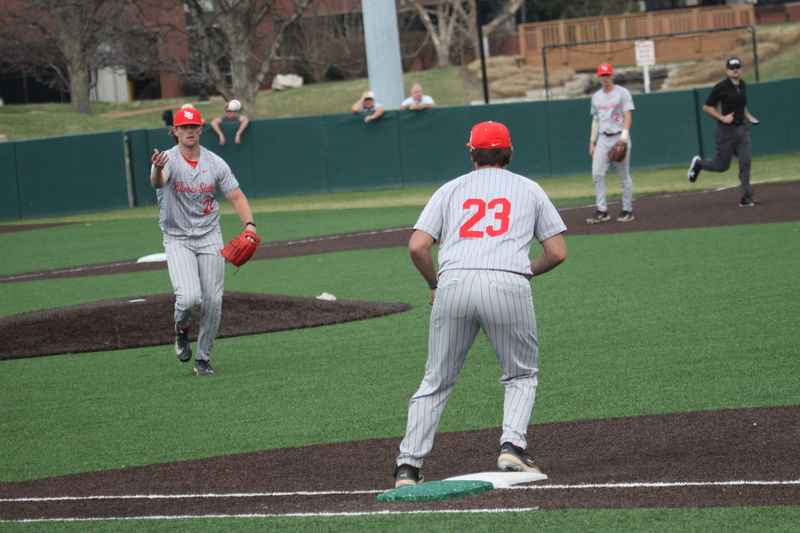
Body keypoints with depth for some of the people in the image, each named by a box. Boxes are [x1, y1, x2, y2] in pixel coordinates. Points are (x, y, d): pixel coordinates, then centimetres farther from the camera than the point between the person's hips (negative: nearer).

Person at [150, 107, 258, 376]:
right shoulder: (168, 160, -10)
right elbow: (157, 183, -33)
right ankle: (181, 328, 14)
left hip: (210, 238, 3)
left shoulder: (215, 163, 2)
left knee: (212, 302, -1)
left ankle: (203, 358, 17)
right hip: (178, 240, -3)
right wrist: (157, 171, -58)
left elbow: (236, 197, 3)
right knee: (189, 297, -21)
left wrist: (249, 224, -15)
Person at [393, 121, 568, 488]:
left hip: (454, 283, 1)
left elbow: (417, 247, 8)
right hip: (508, 285, -1)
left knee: (437, 381, 12)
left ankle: (408, 466, 5)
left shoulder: (451, 190, 20)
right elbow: (557, 252, 15)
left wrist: (434, 283, 25)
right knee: (521, 375, 18)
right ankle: (512, 445, -4)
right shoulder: (528, 189, 20)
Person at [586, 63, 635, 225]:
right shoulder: (596, 97, 14)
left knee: (624, 176, -1)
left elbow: (628, 116, -9)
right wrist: (592, 142, 15)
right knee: (597, 175, -6)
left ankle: (627, 210, 7)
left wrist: (624, 136, -22)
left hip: (619, 137, -5)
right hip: (603, 139, 5)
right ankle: (602, 211, -3)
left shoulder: (622, 93, -2)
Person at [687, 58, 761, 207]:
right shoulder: (721, 88, -11)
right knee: (722, 165, -1)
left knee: (745, 161, -5)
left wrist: (748, 116, 11)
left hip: (741, 128, 6)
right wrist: (722, 118, -19)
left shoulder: (743, 86, 11)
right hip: (726, 129, -6)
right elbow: (707, 107, -8)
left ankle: (746, 197, -4)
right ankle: (698, 163, 28)